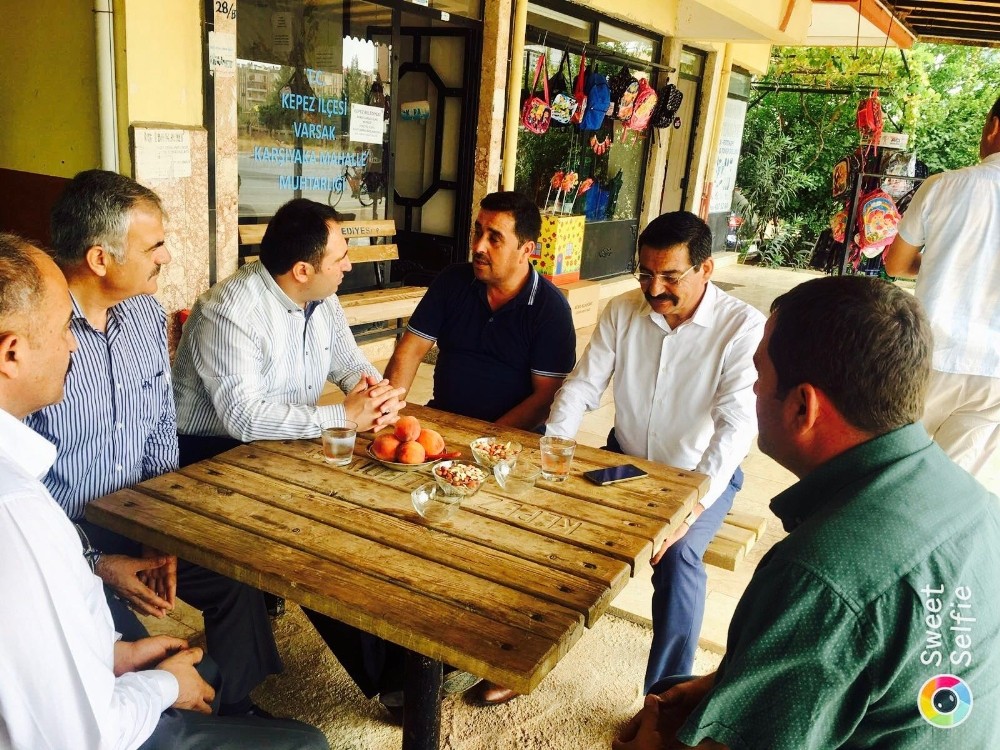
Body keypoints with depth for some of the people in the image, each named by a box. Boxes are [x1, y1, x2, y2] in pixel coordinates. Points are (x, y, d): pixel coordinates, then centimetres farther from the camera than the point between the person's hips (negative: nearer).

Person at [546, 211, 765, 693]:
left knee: (677, 553, -32)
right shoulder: (622, 311, -4)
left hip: (700, 475, -4)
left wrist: (694, 505, -37)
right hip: (624, 460, 4)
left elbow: (736, 424, -25)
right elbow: (582, 385, -3)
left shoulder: (744, 328, -17)